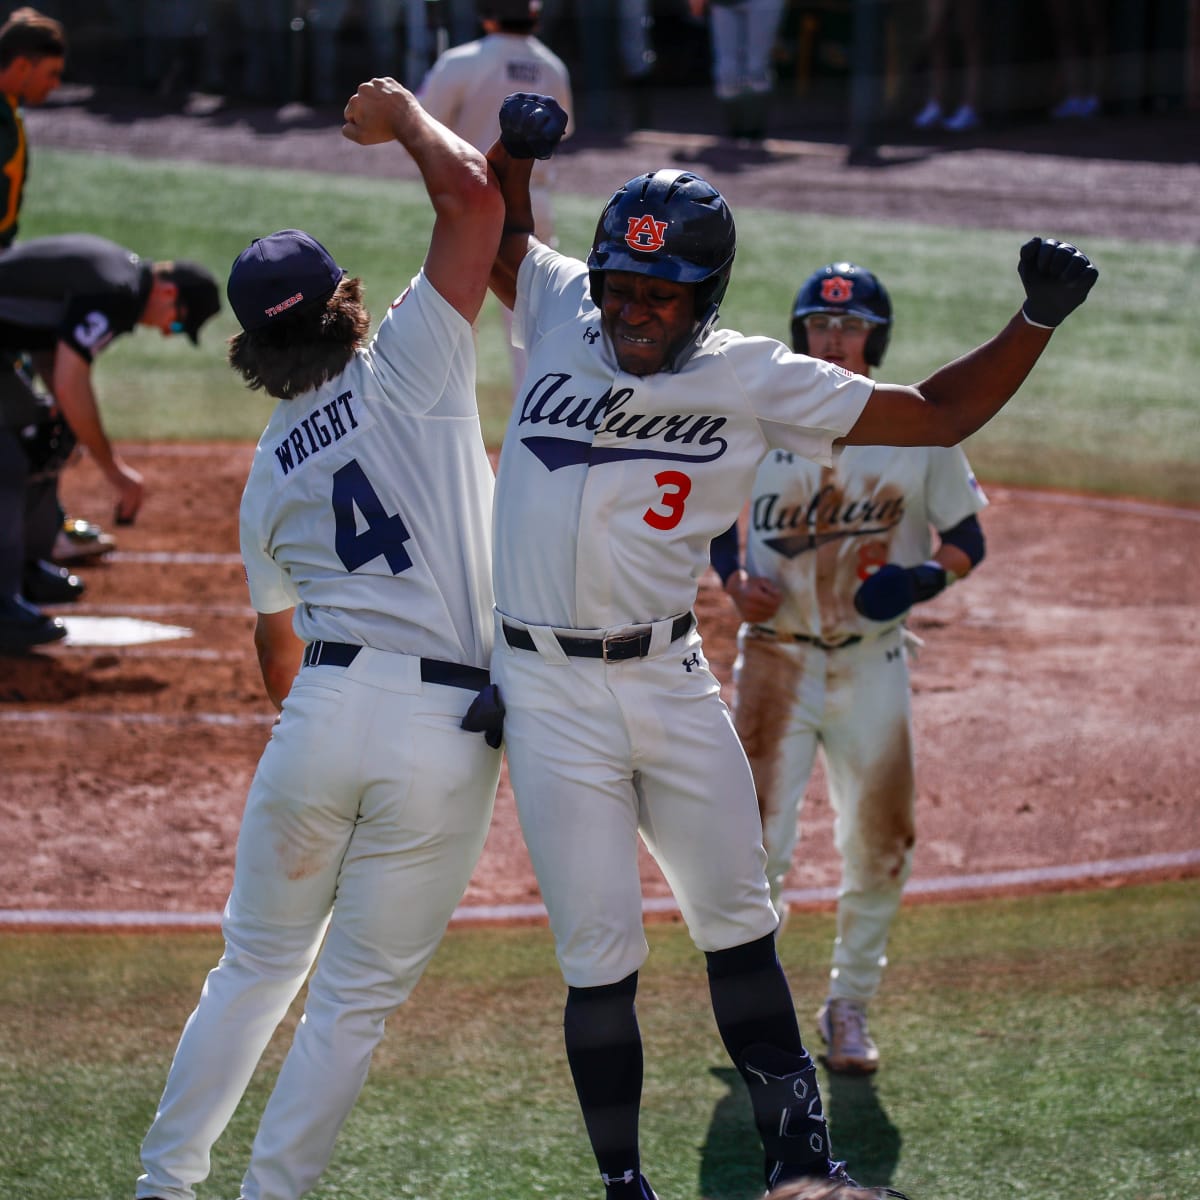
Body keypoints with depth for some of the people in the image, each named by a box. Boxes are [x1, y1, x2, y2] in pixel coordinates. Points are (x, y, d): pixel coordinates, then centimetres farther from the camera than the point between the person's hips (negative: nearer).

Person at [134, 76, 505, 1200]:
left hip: (322, 712, 3)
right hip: (449, 736, -3)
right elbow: (471, 191, -6)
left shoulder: (268, 471, 15)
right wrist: (401, 112, 12)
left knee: (256, 967, 18)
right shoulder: (408, 370, 1)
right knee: (357, 998, 7)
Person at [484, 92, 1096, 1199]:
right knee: (600, 958, -1)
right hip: (550, 694, -1)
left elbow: (941, 413, 1)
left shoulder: (756, 383, -2)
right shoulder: (560, 311, 1)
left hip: (672, 682, 1)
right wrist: (515, 150, 3)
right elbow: (498, 234, 23)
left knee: (739, 926, 8)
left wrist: (1040, 319, -9)